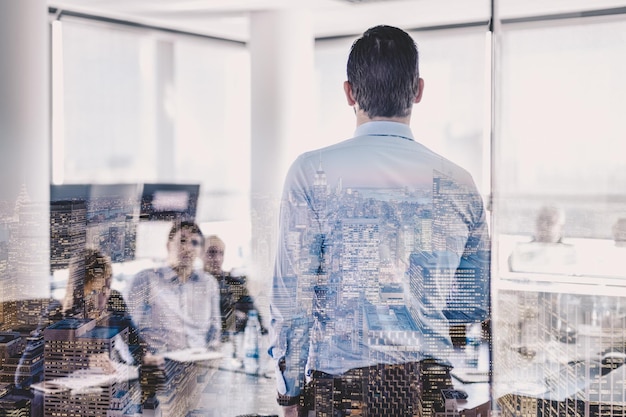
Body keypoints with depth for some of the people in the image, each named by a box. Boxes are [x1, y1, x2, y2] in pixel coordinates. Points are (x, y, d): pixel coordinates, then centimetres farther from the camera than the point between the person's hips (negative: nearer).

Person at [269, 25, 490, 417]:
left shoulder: (314, 172, -7)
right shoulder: (459, 182, 3)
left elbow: (293, 295, -7)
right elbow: (478, 304, 13)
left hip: (343, 381, -3)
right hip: (433, 384, 3)